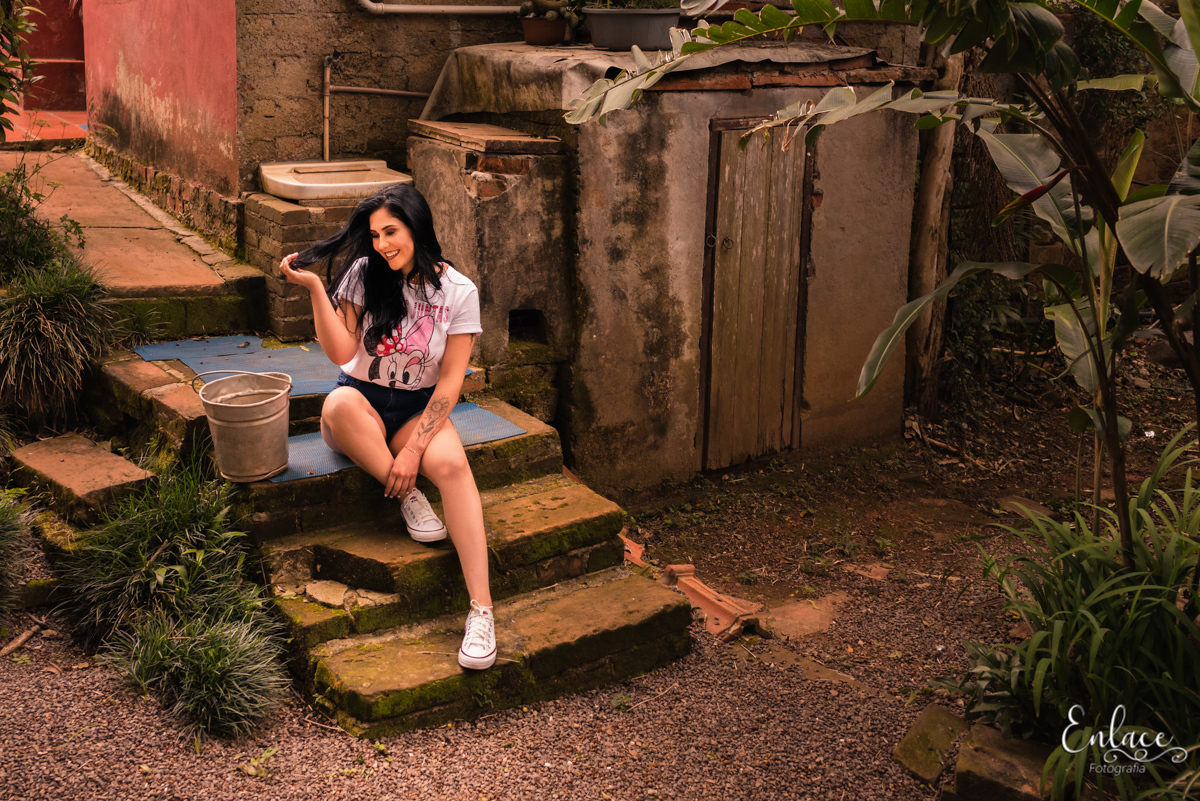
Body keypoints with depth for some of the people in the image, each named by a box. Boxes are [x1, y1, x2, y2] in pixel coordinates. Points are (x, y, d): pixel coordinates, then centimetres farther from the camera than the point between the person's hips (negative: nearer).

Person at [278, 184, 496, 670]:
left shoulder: (458, 292, -6)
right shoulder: (363, 274, -4)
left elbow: (450, 382, -8)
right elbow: (341, 353, -13)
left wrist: (414, 449, -18)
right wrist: (315, 288, -22)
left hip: (419, 409, -1)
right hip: (364, 402, 1)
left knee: (451, 463, -33)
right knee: (339, 403, -37)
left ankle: (481, 609, -37)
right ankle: (409, 499, -17)